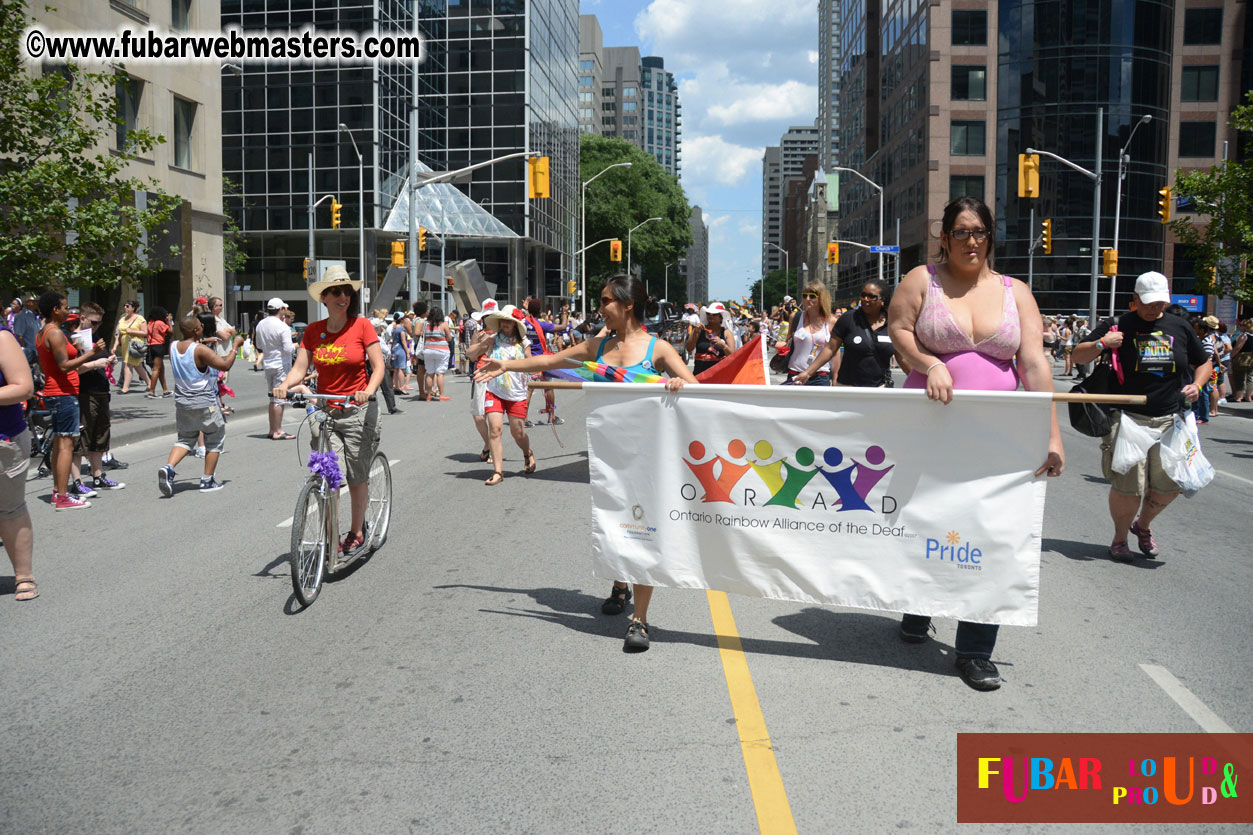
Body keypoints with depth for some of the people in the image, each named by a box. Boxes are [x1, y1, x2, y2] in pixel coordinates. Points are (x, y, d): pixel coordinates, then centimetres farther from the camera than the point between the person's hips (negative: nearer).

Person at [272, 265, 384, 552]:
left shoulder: (362, 326, -4)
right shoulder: (313, 331, 5)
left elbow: (378, 367, -7)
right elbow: (299, 368, 2)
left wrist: (369, 391, -26)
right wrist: (285, 385, -19)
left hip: (358, 411, -2)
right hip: (324, 411, 2)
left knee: (357, 478, 7)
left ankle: (356, 531, 25)